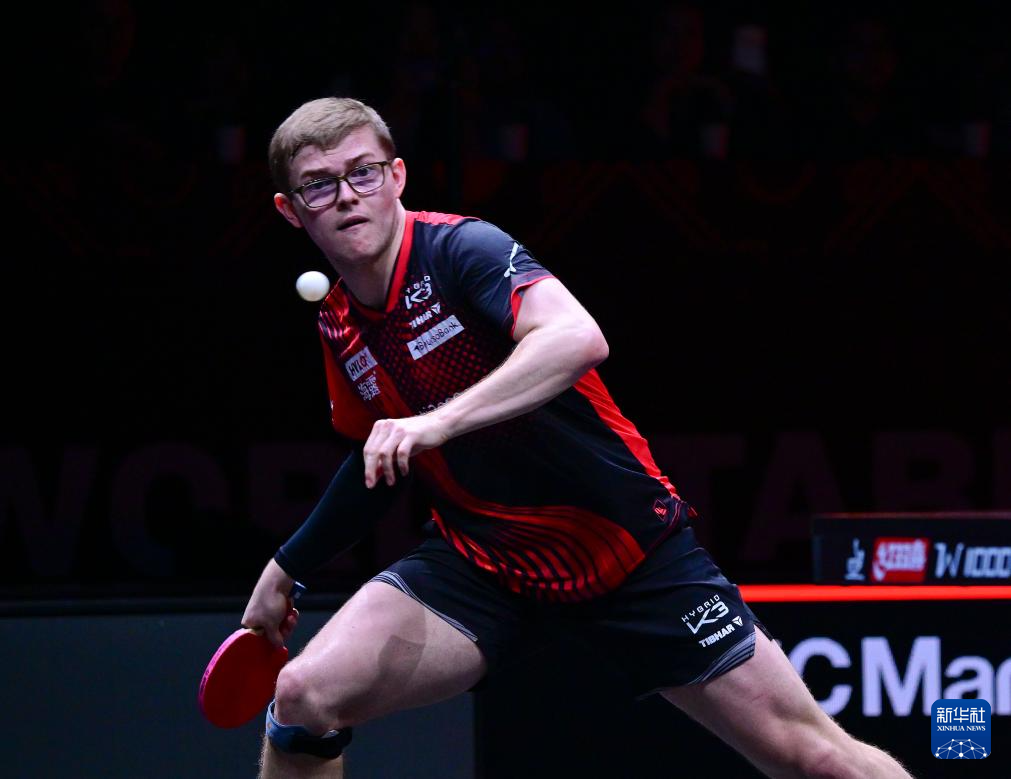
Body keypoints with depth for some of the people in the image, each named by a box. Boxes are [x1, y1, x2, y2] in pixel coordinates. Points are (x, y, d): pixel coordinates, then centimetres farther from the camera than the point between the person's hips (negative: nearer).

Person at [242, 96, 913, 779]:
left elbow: (579, 338, -37)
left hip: (627, 544, -5)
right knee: (305, 695, -17)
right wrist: (287, 567, 26)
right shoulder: (339, 329, 3)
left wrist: (438, 421, -45)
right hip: (482, 563, 5)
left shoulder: (461, 248, -18)